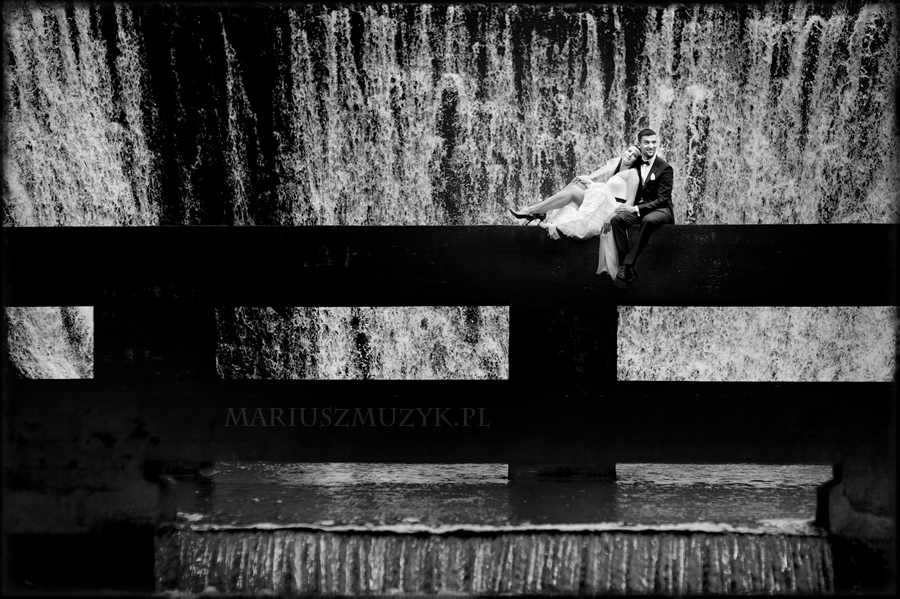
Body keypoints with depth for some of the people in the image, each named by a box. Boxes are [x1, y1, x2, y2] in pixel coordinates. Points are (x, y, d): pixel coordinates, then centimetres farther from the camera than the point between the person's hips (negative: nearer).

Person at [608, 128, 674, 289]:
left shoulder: (665, 168, -4)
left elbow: (662, 199, -11)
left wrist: (636, 208, -21)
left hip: (660, 210, -4)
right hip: (636, 208, 4)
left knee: (648, 220, -39)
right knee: (617, 219, -28)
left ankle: (628, 265, -36)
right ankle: (626, 267, -33)